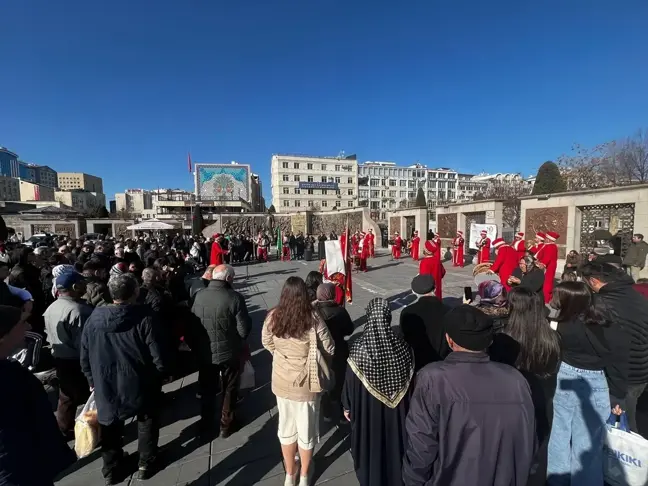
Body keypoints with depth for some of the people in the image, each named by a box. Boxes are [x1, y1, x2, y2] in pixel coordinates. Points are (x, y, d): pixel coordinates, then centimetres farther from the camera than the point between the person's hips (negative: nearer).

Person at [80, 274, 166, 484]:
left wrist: (92, 380, 17)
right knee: (147, 419, 22)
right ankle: (146, 462, 35)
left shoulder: (94, 318, -8)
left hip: (105, 384, 3)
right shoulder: (143, 317, -22)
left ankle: (111, 469, 41)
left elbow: (85, 356, 2)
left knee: (111, 425, 25)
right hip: (139, 382, -3)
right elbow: (156, 352, -18)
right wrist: (160, 373, 1)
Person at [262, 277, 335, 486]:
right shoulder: (313, 319, -23)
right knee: (306, 429, 20)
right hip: (306, 384, -3)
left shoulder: (273, 317, -14)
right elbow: (329, 350, -13)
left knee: (286, 428, 24)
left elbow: (267, 343, 3)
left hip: (281, 382, 3)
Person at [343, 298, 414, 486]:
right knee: (394, 442, 26)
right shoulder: (402, 346, -19)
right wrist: (407, 405, 14)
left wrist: (347, 406, 5)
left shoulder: (358, 347, -26)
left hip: (366, 407, -2)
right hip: (398, 407, 2)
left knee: (370, 444, 23)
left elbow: (350, 381, -13)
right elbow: (410, 380, -4)